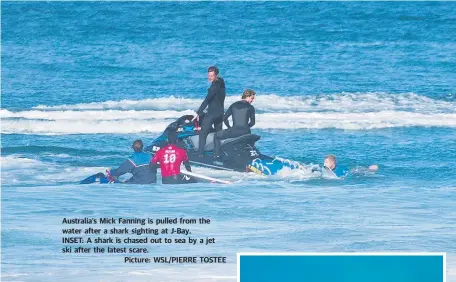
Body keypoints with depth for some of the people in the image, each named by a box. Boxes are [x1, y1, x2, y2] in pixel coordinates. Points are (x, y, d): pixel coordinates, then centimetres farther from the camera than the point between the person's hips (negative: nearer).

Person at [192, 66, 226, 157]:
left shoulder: (215, 86, -20)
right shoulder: (221, 84, 8)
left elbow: (207, 100, -23)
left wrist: (198, 113, -22)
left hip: (212, 113, -10)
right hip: (220, 112, 10)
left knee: (203, 134, -10)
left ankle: (200, 154, -16)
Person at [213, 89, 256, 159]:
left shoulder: (234, 105, 8)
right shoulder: (250, 107, 2)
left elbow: (224, 118, 10)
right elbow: (252, 122, 3)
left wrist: (229, 127, 23)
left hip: (234, 132, -1)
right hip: (245, 132, 1)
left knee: (216, 135, 22)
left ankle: (217, 155, 11)